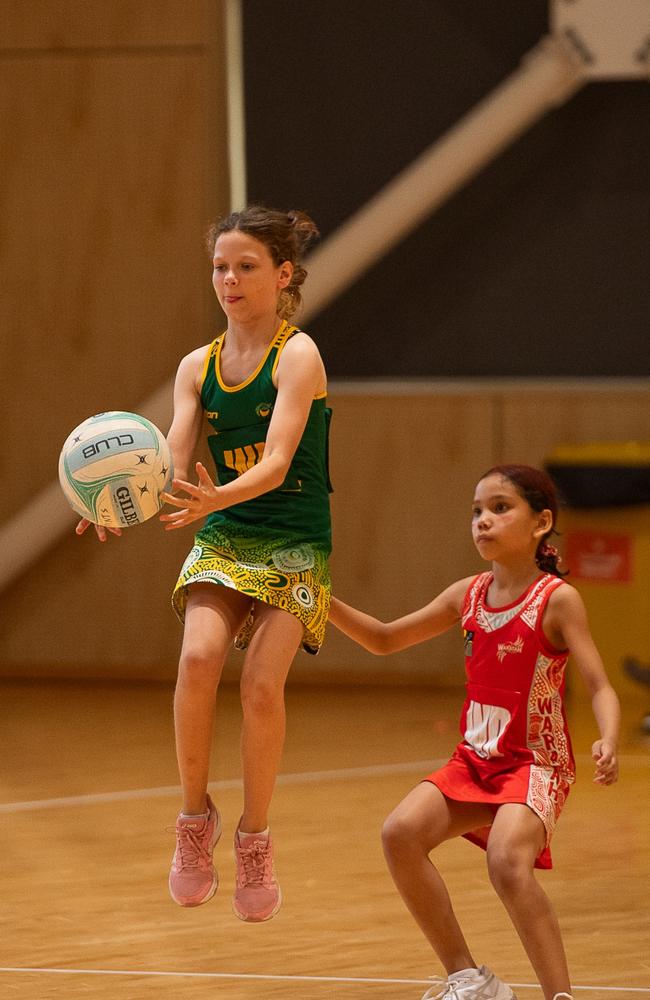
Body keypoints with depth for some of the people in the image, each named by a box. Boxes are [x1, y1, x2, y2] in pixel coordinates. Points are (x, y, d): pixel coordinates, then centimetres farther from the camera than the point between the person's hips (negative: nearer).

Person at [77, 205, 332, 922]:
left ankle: (254, 838, -4)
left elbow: (276, 462, -23)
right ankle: (194, 816, -9)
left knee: (262, 682, -20)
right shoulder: (197, 367, 5)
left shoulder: (297, 355, -10)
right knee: (199, 657, -24)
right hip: (222, 538, 3)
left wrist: (217, 498, -43)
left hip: (295, 543, -3)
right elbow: (173, 464, -4)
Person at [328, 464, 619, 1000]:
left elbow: (600, 686, -15)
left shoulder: (557, 600, -10)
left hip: (536, 764, -6)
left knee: (508, 861, -31)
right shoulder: (468, 595, 6)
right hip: (476, 760, 6)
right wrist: (326, 603, 1)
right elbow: (385, 639, 16)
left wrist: (608, 741, -36)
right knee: (401, 832, -15)